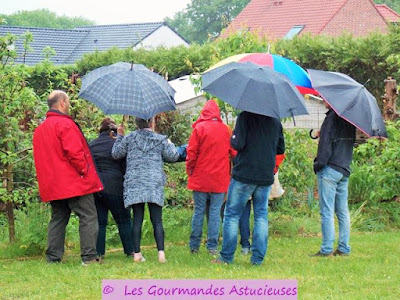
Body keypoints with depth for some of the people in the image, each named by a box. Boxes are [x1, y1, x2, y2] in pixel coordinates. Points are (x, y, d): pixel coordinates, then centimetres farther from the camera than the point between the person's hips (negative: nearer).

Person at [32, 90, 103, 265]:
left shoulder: (39, 130, 16)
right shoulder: (65, 124, -12)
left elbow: (40, 158, 18)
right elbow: (74, 152, -21)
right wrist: (85, 171, -10)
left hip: (53, 186, 8)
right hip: (75, 183, -8)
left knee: (58, 219, 12)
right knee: (88, 217, -4)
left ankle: (53, 257, 8)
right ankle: (89, 257, -9)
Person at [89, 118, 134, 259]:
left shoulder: (91, 145, 9)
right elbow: (125, 167, -1)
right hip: (114, 187, -3)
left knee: (99, 221, 6)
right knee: (124, 220, 5)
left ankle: (98, 252, 1)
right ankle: (130, 251, 4)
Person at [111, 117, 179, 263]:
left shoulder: (129, 138, 6)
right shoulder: (161, 140, 6)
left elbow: (116, 154, 10)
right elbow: (173, 157, 9)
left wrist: (119, 137, 22)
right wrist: (170, 145, 28)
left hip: (134, 183, 1)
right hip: (155, 183, -1)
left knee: (137, 219, 2)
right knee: (157, 220, -1)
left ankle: (136, 253, -1)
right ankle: (161, 252, -11)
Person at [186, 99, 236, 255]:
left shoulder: (199, 128, -6)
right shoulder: (225, 130, 1)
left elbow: (191, 153, -6)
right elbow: (234, 152, 6)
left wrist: (190, 172, 7)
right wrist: (229, 171, 21)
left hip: (200, 179, -1)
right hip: (220, 180, 1)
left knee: (198, 211, 6)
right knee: (215, 212, 4)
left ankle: (194, 245, 10)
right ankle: (212, 246, 2)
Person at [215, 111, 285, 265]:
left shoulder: (245, 117, -10)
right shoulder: (275, 121, 7)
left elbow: (237, 144, -17)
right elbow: (281, 149, 13)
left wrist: (232, 138, 4)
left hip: (244, 174, -4)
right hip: (266, 177, 4)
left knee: (232, 214, 5)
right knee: (261, 215, 10)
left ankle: (226, 256, 5)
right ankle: (258, 257, 7)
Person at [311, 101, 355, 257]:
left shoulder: (332, 117, -13)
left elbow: (326, 141, -17)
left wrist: (318, 164, -10)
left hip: (330, 169, -8)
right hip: (345, 170, 8)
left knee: (327, 211, -6)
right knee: (342, 211, 11)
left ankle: (326, 249, -7)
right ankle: (344, 248, 12)